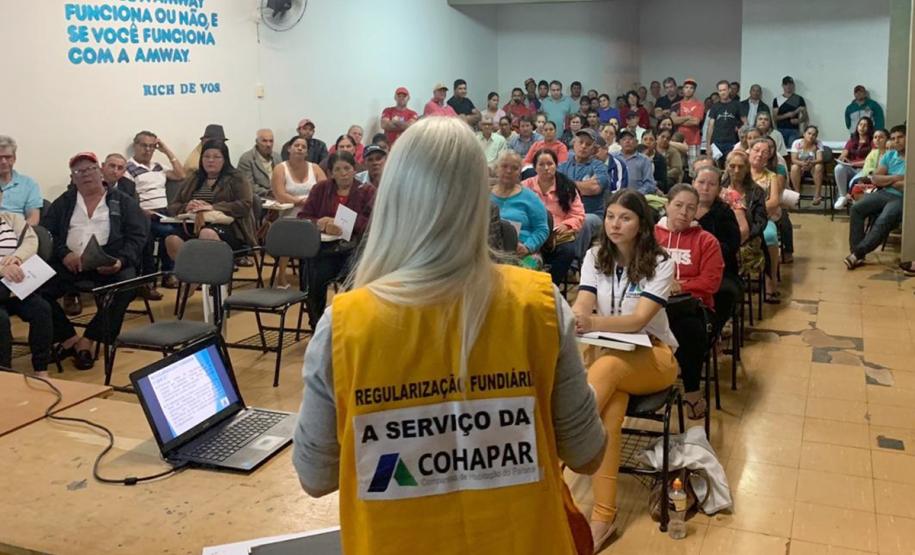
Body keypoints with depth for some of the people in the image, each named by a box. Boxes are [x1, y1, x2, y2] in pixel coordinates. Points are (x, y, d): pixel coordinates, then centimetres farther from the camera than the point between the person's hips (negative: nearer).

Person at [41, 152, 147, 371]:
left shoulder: (123, 201, 12)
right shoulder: (63, 203, 19)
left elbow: (137, 236, 3)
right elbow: (46, 232, 9)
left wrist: (121, 260, -15)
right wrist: (64, 254, -11)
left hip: (109, 263, -2)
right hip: (70, 262, 2)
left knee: (126, 284, -33)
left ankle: (88, 340, -20)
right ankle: (68, 337, -7)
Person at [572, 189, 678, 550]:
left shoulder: (660, 264, -10)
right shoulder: (595, 257, 2)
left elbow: (639, 320, -22)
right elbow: (582, 306, -10)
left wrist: (592, 323, -41)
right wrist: (572, 321, -37)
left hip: (652, 356, -2)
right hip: (608, 352, 3)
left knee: (607, 368, -38)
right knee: (610, 409, -31)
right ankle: (604, 514, -32)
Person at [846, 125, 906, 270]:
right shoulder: (889, 156, 13)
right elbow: (875, 179, 4)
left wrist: (887, 180, -5)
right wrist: (896, 178, -10)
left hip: (903, 199, -5)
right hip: (884, 194, 5)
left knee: (883, 220, -33)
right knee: (856, 208, -20)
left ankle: (858, 253, -29)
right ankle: (857, 253, -23)